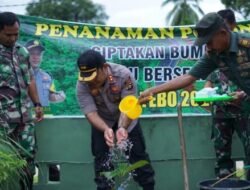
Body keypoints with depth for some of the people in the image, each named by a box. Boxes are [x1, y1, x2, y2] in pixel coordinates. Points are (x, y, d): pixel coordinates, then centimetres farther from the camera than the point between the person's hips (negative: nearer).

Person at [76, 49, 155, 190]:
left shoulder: (123, 74, -34)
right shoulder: (82, 84, -28)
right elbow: (90, 113, -30)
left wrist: (122, 128, -51)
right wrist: (106, 129, -48)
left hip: (126, 119, -1)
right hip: (101, 121, 1)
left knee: (138, 154, 3)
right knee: (101, 158, 0)